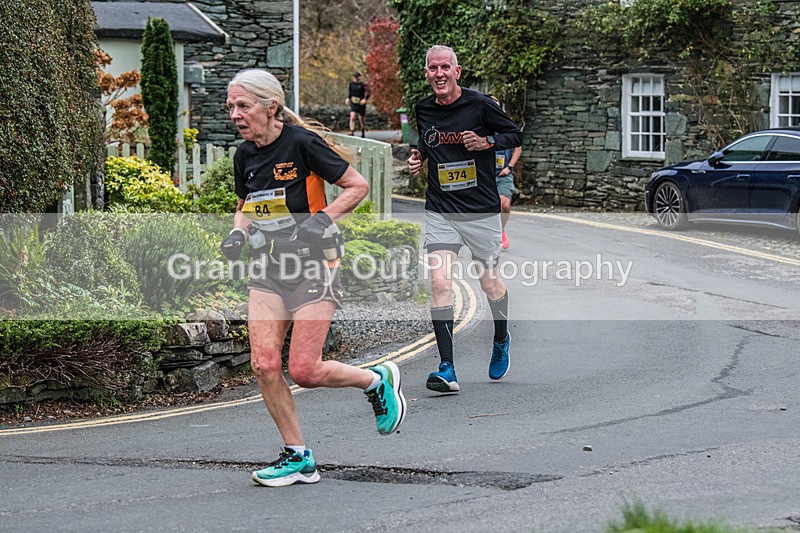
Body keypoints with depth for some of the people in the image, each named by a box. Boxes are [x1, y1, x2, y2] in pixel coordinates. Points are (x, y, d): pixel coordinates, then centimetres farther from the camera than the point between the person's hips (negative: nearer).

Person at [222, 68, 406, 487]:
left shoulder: (302, 143, -13)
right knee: (264, 364, -6)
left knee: (304, 371, -9)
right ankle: (297, 457, 8)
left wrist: (323, 219, -19)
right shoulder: (244, 156, 7)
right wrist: (238, 232, 3)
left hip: (312, 264, -6)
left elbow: (358, 186, -7)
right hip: (268, 268, 6)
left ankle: (379, 380, 19)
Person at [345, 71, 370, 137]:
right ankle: (352, 132, -20)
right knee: (352, 118, -15)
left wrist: (364, 99, -21)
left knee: (361, 119, 7)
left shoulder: (363, 85, -8)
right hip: (353, 104, 3)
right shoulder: (351, 84, 6)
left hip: (361, 104, -3)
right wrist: (348, 98, 8)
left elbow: (367, 93, -5)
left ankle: (362, 133, 27)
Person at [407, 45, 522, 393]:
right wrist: (418, 157, 3)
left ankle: (501, 340, 43)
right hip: (440, 211, 2)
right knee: (439, 282, -13)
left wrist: (486, 142, -16)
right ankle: (447, 370, -15)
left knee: (489, 282, 11)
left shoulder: (480, 104, -8)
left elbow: (515, 135, 1)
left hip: (482, 211, -2)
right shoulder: (423, 109, 5)